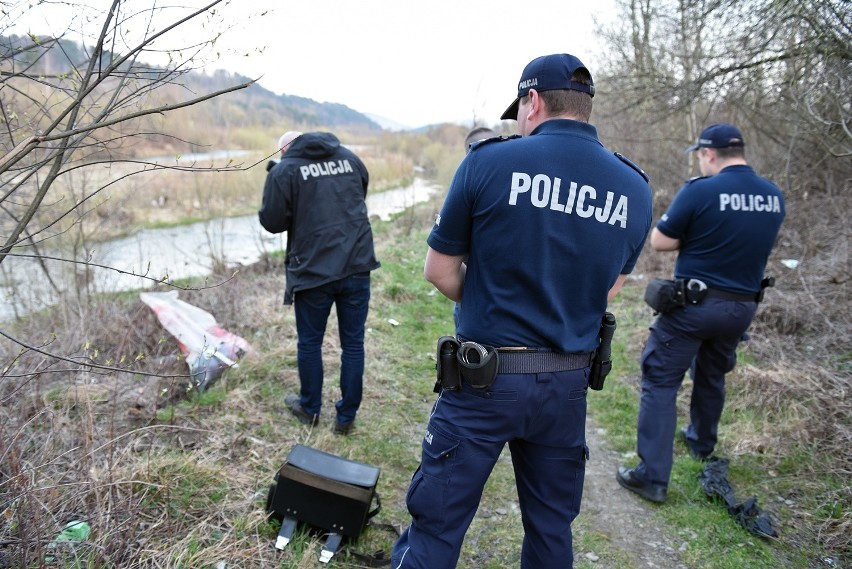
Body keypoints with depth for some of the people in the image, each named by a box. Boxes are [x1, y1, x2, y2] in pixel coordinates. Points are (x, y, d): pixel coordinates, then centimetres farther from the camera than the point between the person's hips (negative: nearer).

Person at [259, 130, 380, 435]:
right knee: (353, 343, 10)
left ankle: (310, 409, 32)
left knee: (310, 343, 15)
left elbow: (272, 222, -5)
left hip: (313, 271, -3)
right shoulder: (350, 158, 10)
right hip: (357, 266, 4)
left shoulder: (284, 170, -4)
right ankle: (346, 417, 20)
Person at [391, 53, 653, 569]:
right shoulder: (634, 189, 1)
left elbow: (438, 271, -4)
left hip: (485, 379, -4)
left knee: (437, 525, 11)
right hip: (568, 386, 5)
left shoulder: (490, 161, -11)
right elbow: (605, 293, 9)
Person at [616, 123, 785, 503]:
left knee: (660, 382, -1)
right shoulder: (774, 196, 4)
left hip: (693, 304, -6)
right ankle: (701, 444, 45)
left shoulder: (700, 191, -16)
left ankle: (652, 477, -2)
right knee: (712, 376, 26)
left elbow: (659, 242, -11)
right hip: (742, 308, 7)